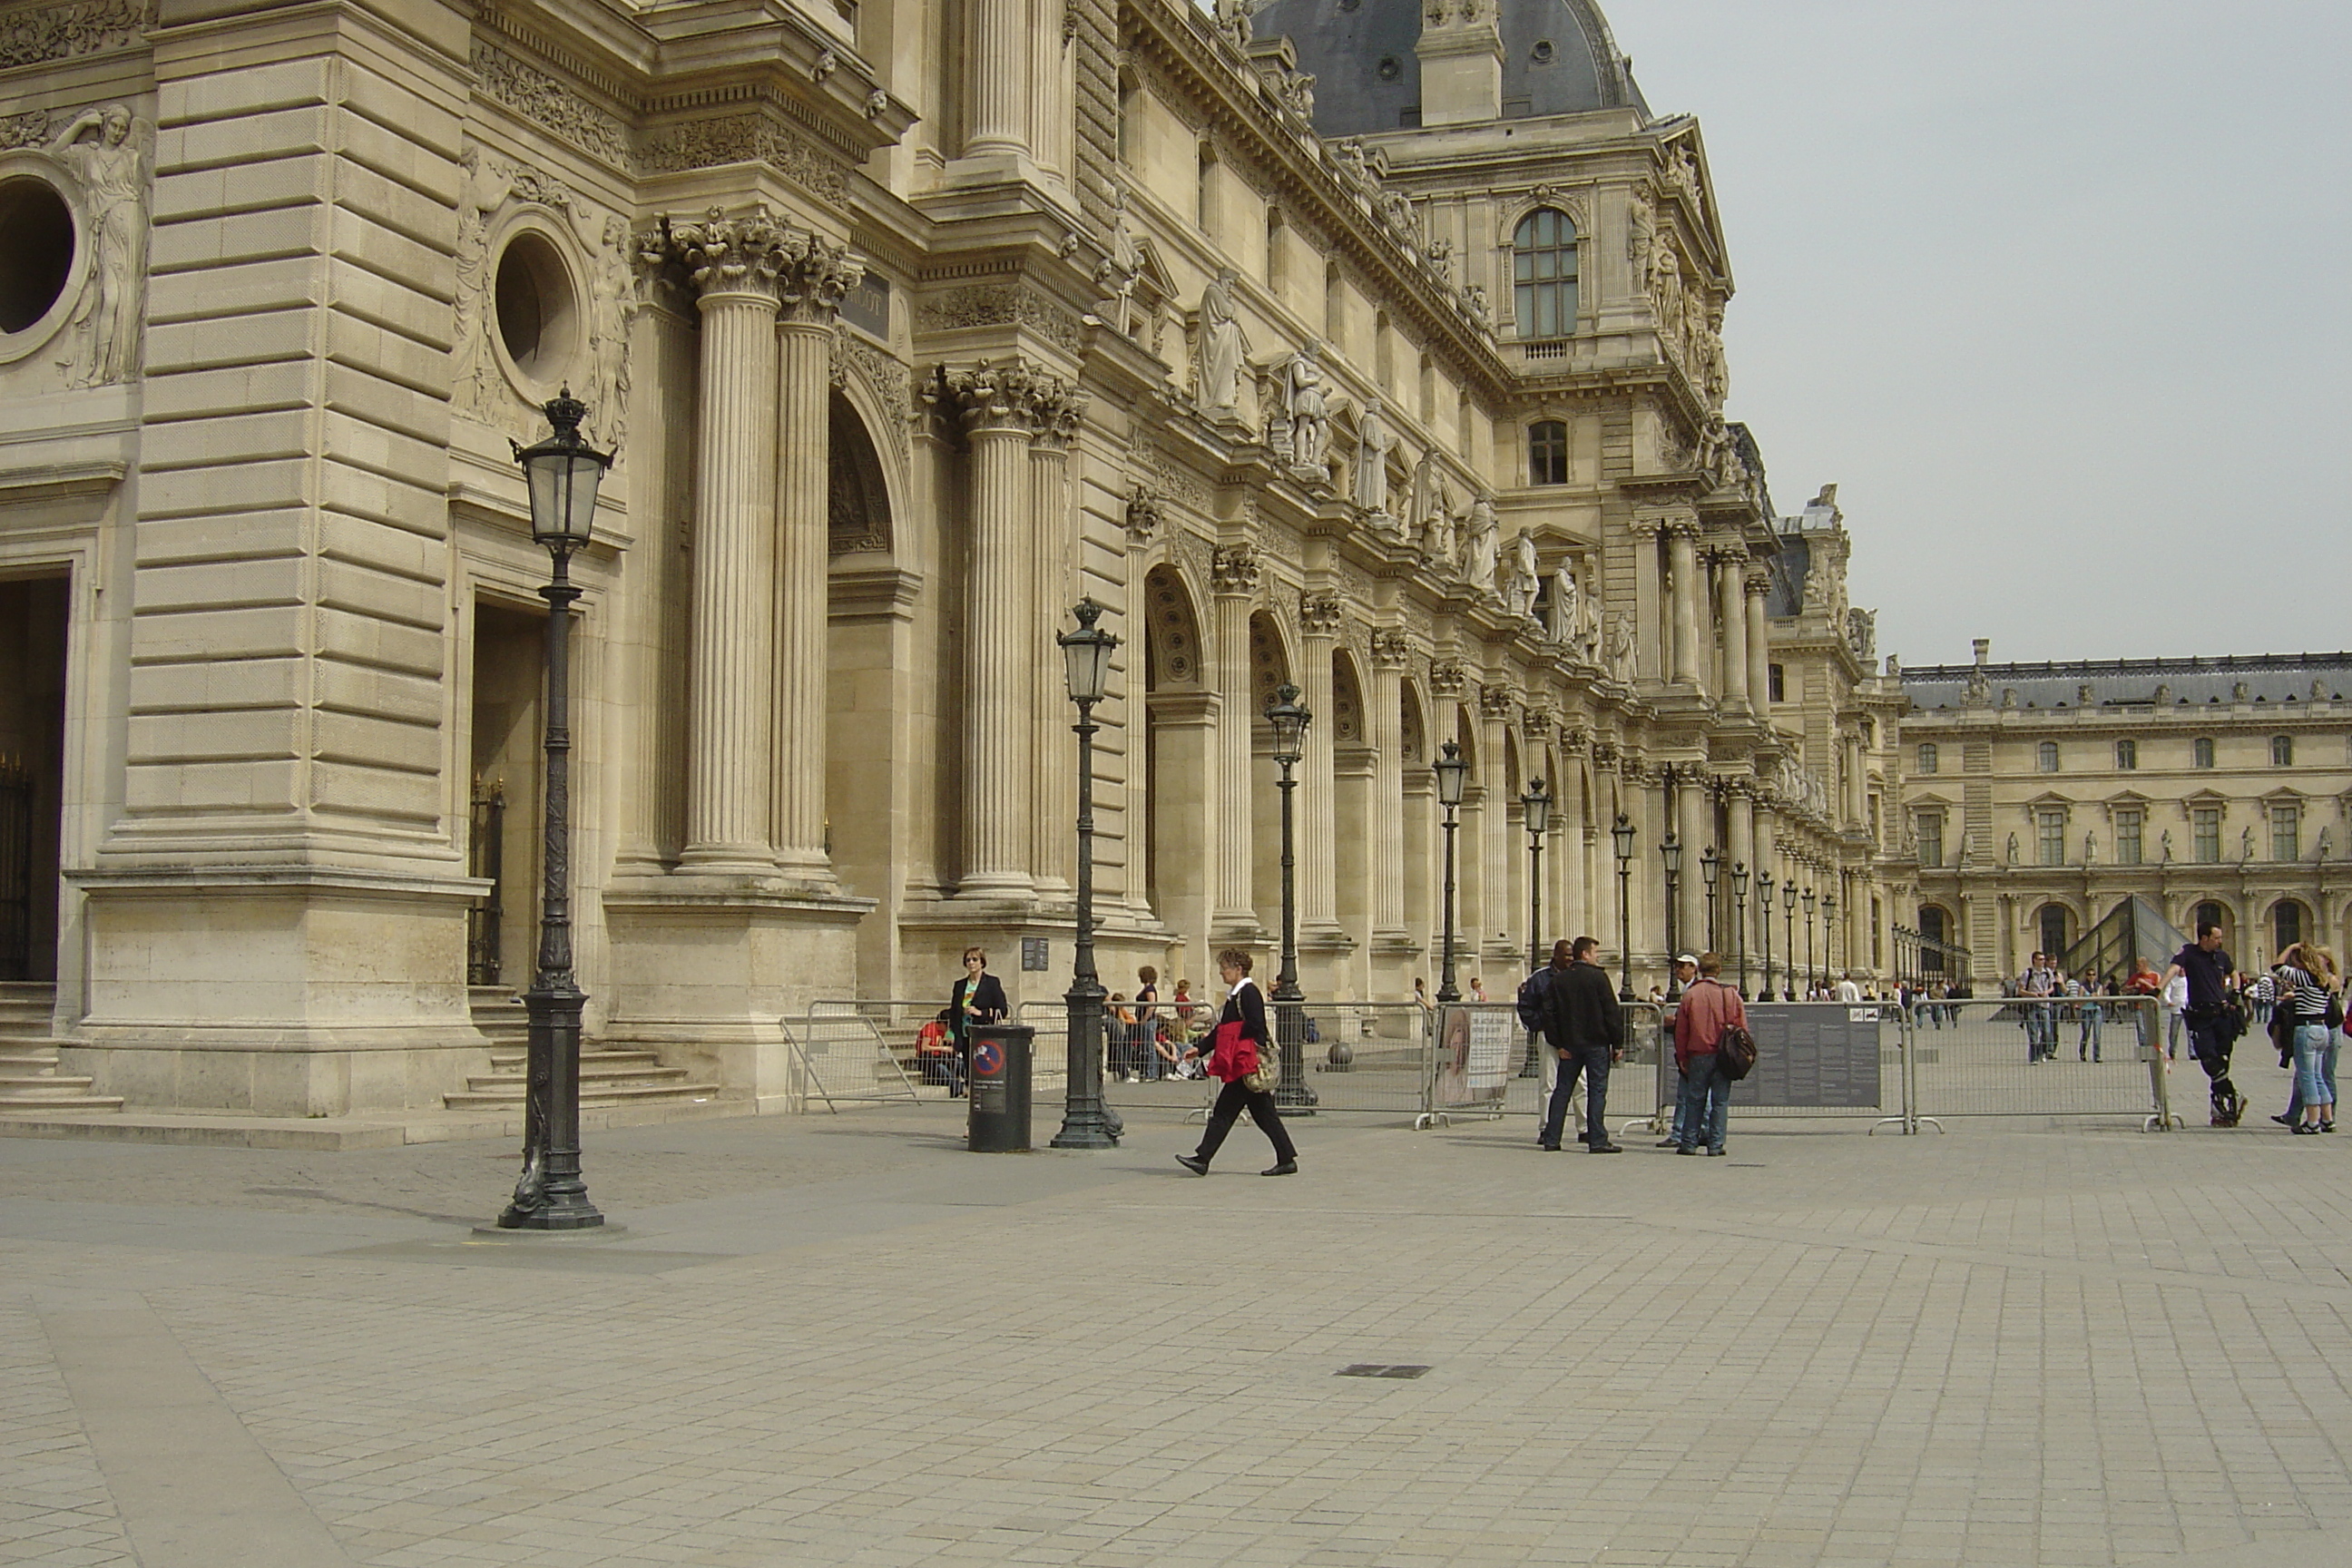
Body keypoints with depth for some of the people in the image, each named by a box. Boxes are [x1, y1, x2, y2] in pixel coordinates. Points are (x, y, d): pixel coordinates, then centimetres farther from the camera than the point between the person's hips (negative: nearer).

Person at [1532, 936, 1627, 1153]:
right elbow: (1612, 1012, -7)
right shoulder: (1598, 978, -6)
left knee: (1562, 1090, 9)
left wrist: (1558, 1044, 5)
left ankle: (1551, 1138, 10)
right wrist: (1618, 1043, -3)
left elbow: (1550, 1013, 3)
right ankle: (1597, 1140, -5)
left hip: (1569, 1045, 4)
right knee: (1597, 1090, -1)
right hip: (1597, 1043, -4)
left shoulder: (1556, 981, 6)